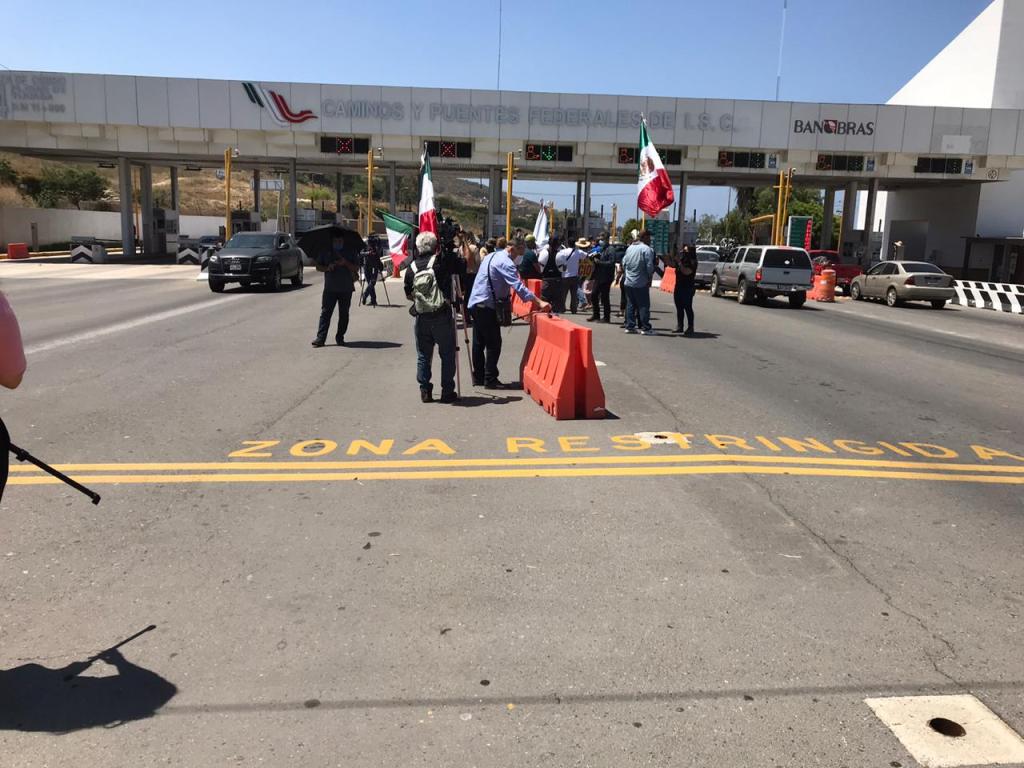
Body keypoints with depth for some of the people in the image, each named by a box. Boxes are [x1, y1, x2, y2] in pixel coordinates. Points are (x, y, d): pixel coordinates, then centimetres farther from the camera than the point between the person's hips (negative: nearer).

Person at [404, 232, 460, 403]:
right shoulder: (443, 261, -7)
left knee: (423, 356, 12)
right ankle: (447, 392, 9)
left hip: (421, 318, 3)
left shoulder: (412, 267, 4)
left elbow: (408, 295, 10)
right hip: (442, 317, -3)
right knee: (447, 355, 7)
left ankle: (425, 391, 13)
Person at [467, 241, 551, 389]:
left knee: (479, 343, 13)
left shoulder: (491, 256, 16)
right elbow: (518, 286, -23)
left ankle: (478, 377, 20)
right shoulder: (505, 261, -14)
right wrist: (539, 302, -26)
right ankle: (490, 380, -2)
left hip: (475, 303, 10)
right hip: (486, 306, -10)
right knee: (494, 343, -4)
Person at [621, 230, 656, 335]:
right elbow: (649, 266, -16)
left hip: (628, 282, 7)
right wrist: (650, 278, -3)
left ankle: (629, 326, 12)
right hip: (641, 283, -7)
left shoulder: (630, 248, 11)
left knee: (630, 305, 11)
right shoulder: (647, 249, -11)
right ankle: (645, 328, -1)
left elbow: (624, 263, 14)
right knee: (644, 305, -2)